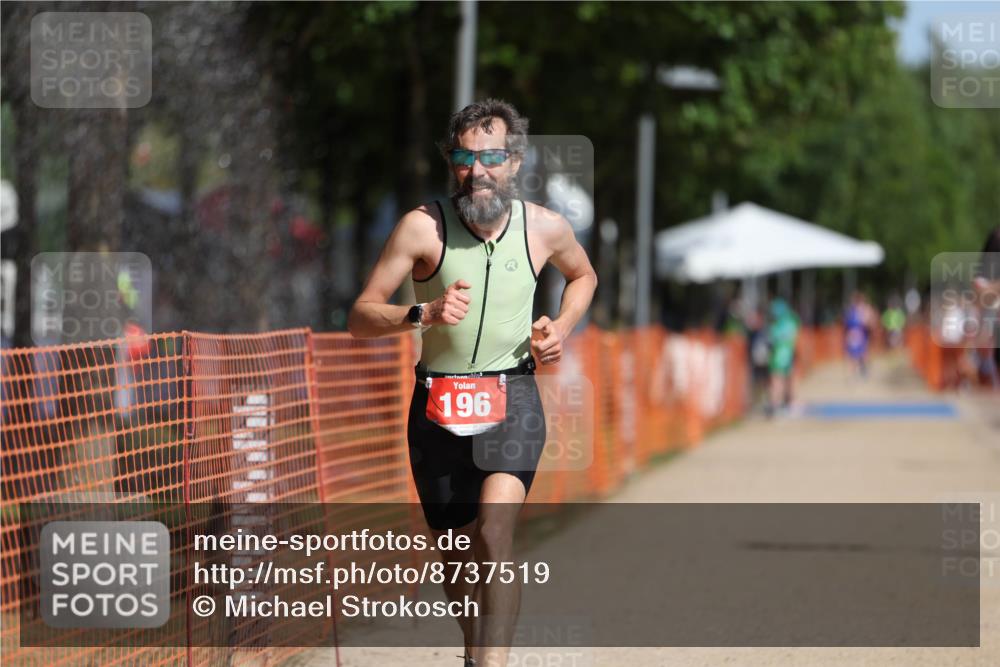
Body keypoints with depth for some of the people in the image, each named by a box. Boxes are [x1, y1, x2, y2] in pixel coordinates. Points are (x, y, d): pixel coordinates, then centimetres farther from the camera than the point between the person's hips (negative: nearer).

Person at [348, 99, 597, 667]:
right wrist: (423, 314, -25)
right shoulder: (424, 226, -9)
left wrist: (562, 327, 4)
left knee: (495, 527, -25)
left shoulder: (545, 228, -2)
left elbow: (583, 274, 23)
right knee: (457, 555, 11)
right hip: (438, 403, 1)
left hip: (512, 397, -1)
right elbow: (359, 319, -8)